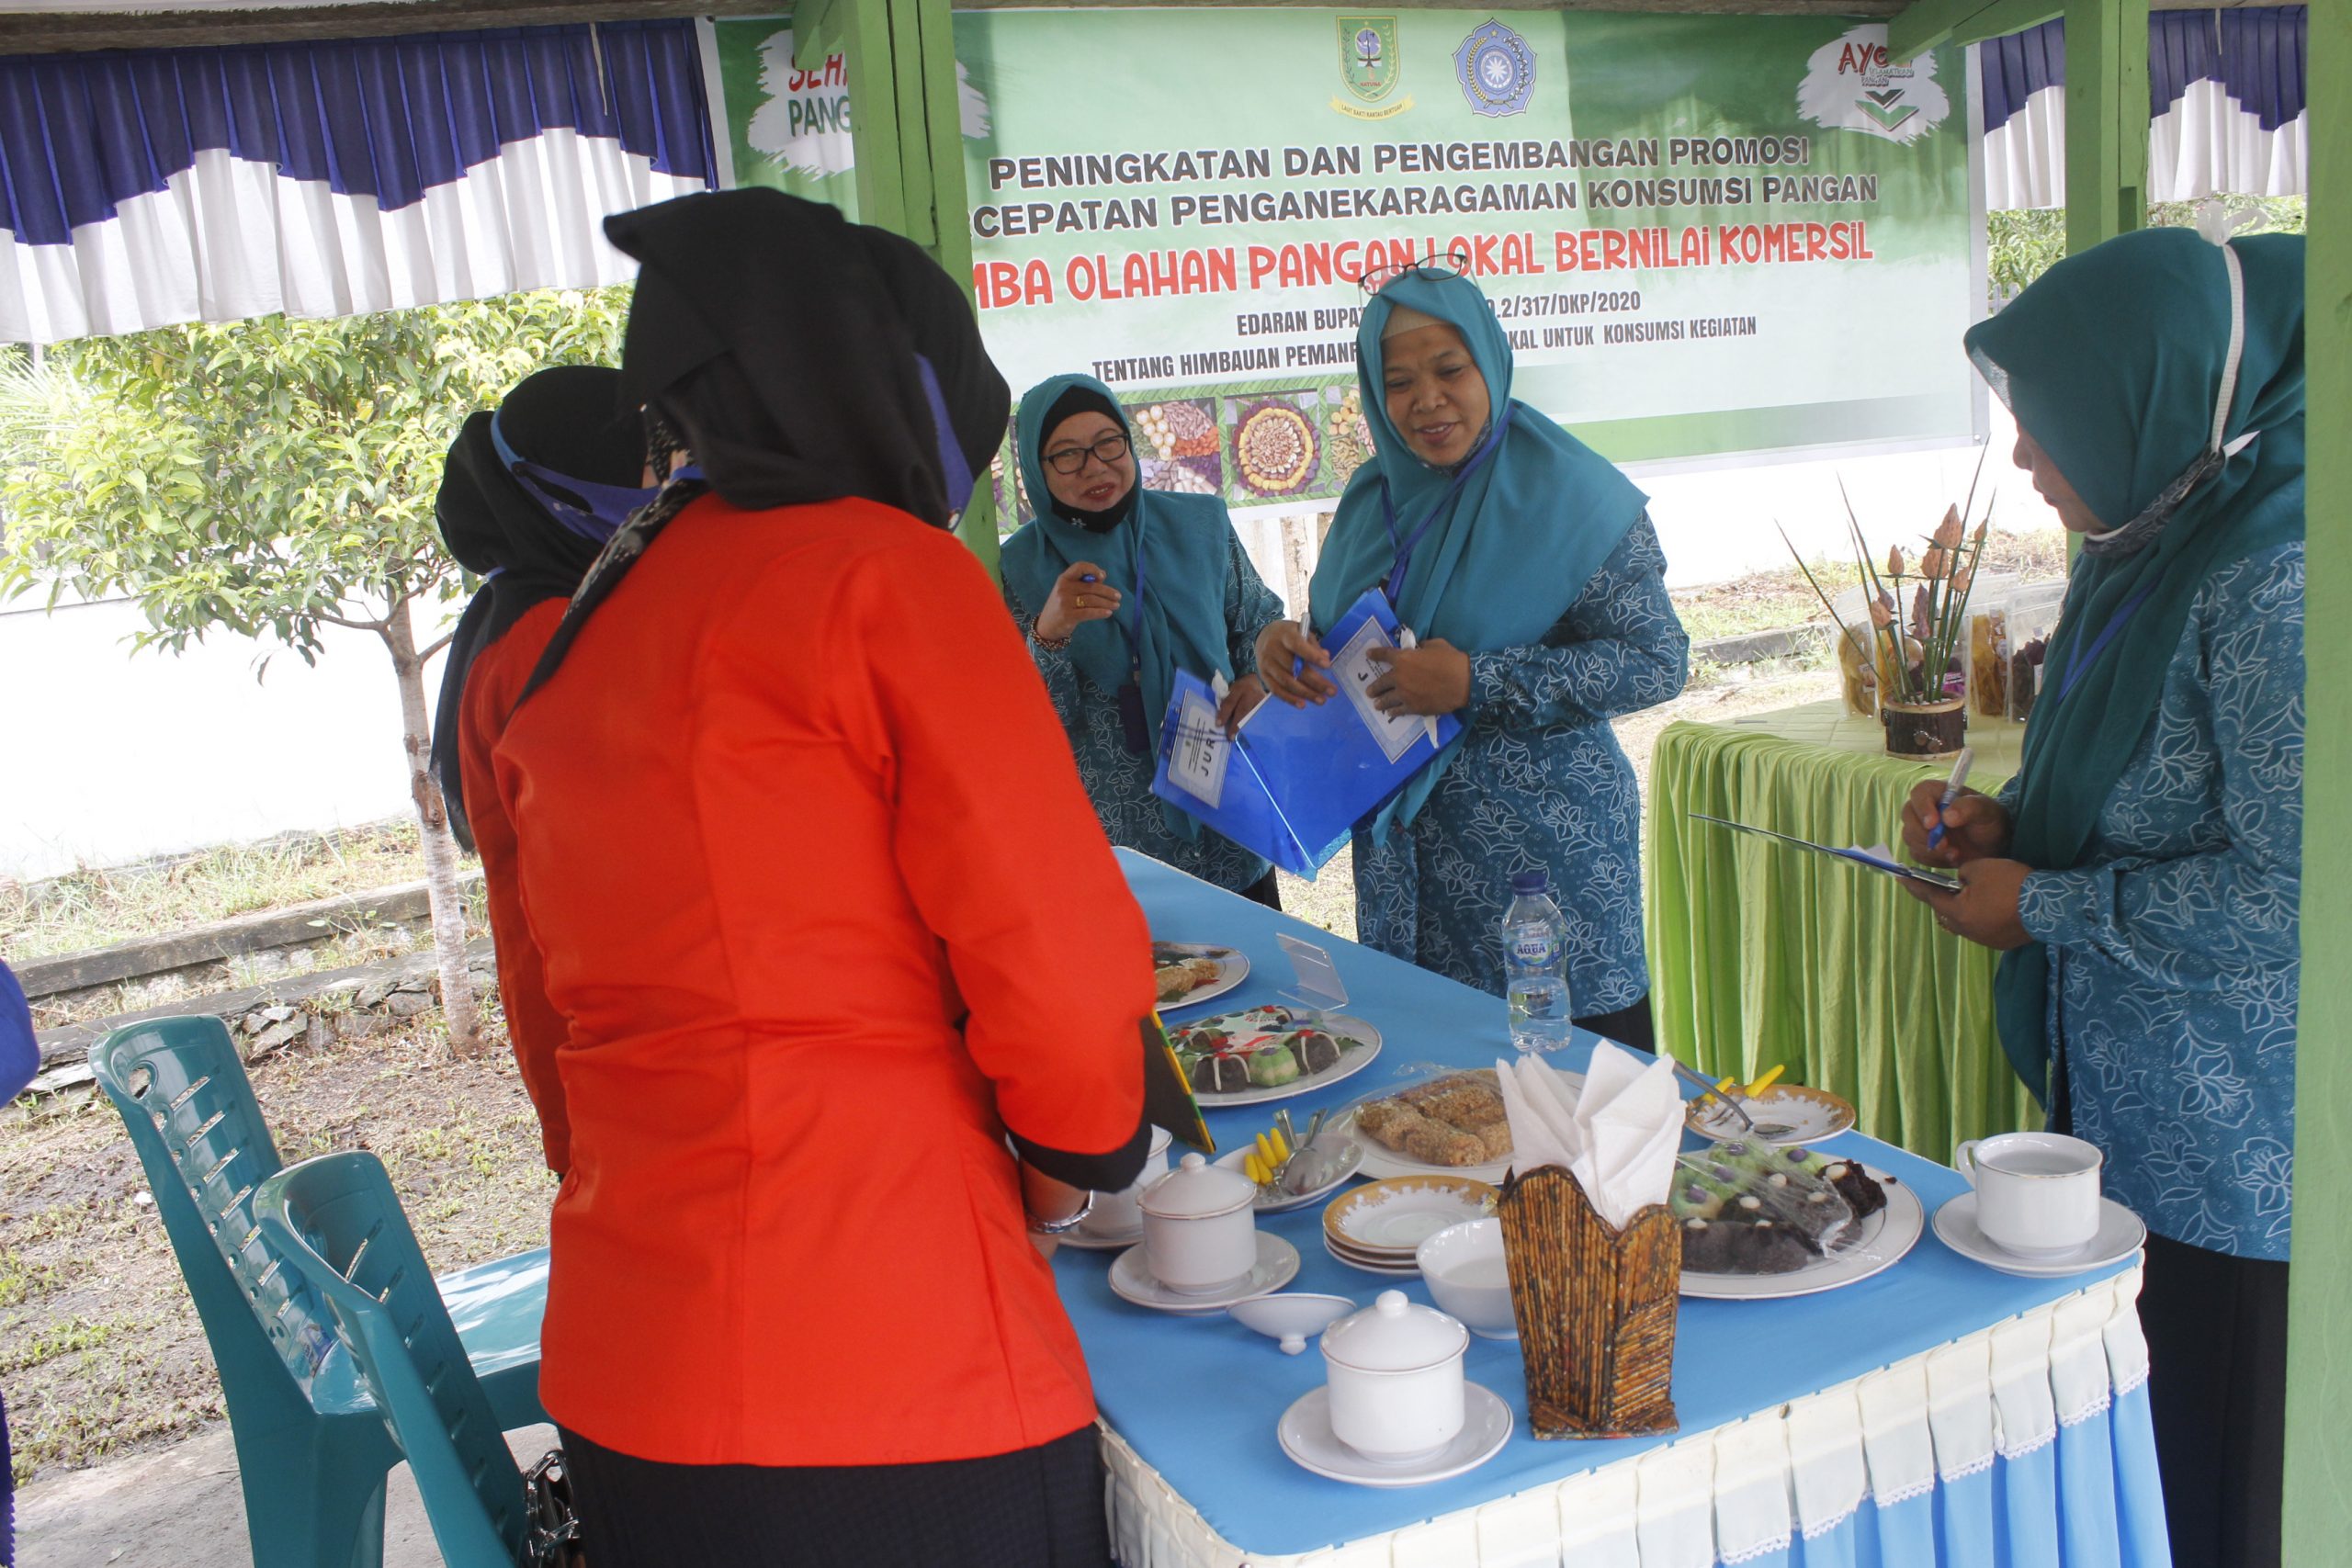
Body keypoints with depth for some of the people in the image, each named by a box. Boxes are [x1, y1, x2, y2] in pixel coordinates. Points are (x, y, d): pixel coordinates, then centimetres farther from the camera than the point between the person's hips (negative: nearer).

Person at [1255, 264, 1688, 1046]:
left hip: (1543, 850, -5)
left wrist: (1475, 683, -21)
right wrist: (1287, 646, -6)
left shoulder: (1567, 495, -10)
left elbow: (1659, 662, -13)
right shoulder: (1372, 498, 8)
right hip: (1403, 855, 5)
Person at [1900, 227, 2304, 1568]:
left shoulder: (2273, 579, -21)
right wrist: (2010, 828, 4)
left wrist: (2042, 905, -14)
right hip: (2125, 1107, 9)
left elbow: (2292, 886, -24)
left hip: (2235, 1152, -9)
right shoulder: (2150, 551, 9)